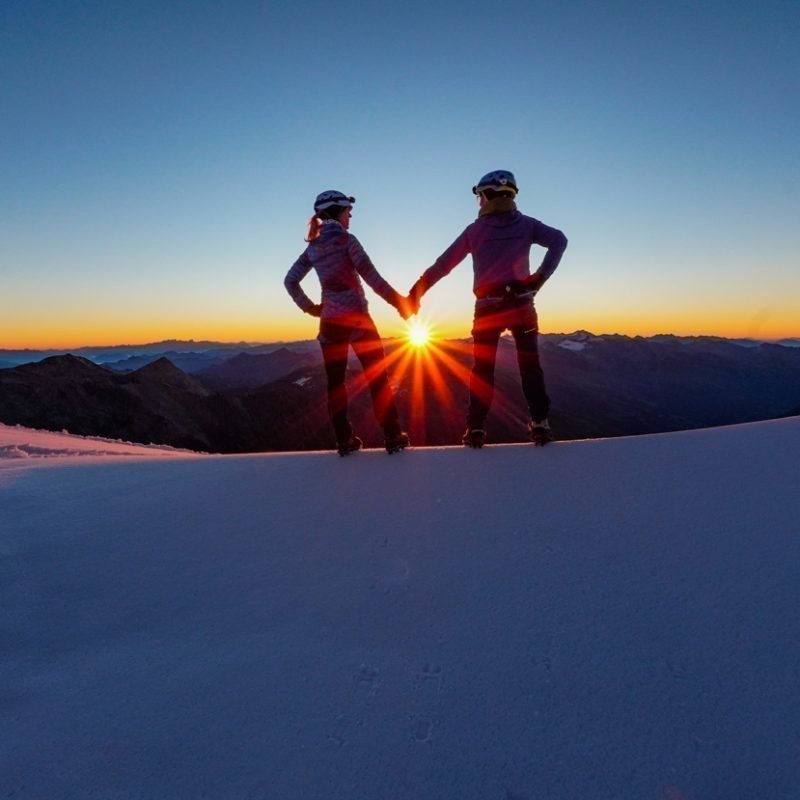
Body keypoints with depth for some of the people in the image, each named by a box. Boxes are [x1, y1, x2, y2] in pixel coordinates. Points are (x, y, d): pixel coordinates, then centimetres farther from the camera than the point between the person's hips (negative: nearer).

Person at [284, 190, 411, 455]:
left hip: (329, 322, 5)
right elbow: (371, 277, -12)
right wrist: (398, 301, -5)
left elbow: (290, 280, 10)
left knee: (335, 382, 8)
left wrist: (309, 307, 11)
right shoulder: (346, 240, -8)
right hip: (356, 318, -5)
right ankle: (393, 437, 4)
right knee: (377, 377, 2)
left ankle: (344, 440, 11)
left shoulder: (313, 247, 9)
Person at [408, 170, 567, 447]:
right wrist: (541, 276, -6)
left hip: (487, 306, -1)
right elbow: (558, 240, -4)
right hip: (520, 303, 1)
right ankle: (540, 423, 6)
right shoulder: (525, 224, 7)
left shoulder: (475, 230, 2)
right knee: (530, 364, 9)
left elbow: (443, 264, 0)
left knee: (482, 368, 8)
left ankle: (476, 428, 7)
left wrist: (416, 292, 3)